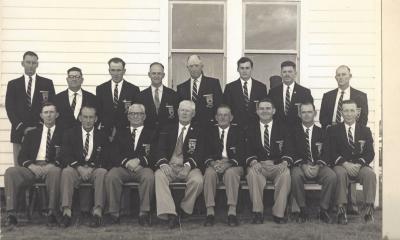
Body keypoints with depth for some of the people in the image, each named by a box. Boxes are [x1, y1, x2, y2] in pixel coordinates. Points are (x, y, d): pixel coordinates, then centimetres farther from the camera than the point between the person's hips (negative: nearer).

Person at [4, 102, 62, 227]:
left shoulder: (62, 134, 15)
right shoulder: (32, 134, 23)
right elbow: (21, 157, 15)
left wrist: (53, 164, -17)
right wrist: (30, 165, -8)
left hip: (51, 168, -3)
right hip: (32, 168, 3)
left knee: (55, 171, -39)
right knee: (10, 171, -26)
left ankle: (52, 213, -38)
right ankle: (11, 214, -31)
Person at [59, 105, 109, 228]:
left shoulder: (102, 136, 12)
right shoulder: (70, 133, 12)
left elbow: (105, 158, 3)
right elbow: (65, 155, 0)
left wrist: (91, 167, -16)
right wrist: (79, 167, -17)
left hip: (95, 169, 0)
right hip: (75, 168, 0)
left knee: (102, 172, -33)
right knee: (66, 172, -32)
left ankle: (97, 212, -37)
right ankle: (66, 212, -37)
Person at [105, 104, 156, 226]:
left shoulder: (151, 133, 19)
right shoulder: (121, 133, 25)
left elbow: (153, 155, 4)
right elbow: (115, 154, 10)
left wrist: (139, 160, -15)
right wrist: (126, 162, -12)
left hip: (142, 167, -1)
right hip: (122, 167, 1)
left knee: (149, 176, -36)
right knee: (111, 176, -31)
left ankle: (144, 213, -30)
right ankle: (114, 213, -24)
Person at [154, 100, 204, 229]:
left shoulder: (198, 132, 13)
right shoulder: (167, 130, 18)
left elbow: (199, 153, 0)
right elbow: (161, 150, 5)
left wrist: (188, 165, -20)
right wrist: (163, 164, -18)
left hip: (189, 167, -1)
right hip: (169, 166, 1)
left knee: (197, 180, -33)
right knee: (159, 175, -32)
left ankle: (183, 210, -12)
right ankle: (170, 214, -38)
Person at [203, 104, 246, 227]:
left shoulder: (238, 131, 11)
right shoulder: (211, 132, 16)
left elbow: (241, 154, -1)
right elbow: (206, 153, 6)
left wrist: (228, 163, -19)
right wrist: (212, 162, -17)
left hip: (233, 165, -1)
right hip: (214, 164, 1)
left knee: (231, 173, -36)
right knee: (209, 173, -32)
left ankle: (232, 212, -38)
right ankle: (210, 212, -31)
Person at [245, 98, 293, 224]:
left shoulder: (282, 128, 12)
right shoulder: (251, 130, 13)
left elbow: (288, 150, 2)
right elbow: (248, 151, 3)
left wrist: (284, 162, -20)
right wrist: (253, 162, -20)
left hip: (278, 165, 0)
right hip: (258, 165, 0)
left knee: (286, 173, -33)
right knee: (252, 172, -34)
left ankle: (278, 213, -27)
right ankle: (258, 212, -28)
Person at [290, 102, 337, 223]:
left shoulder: (321, 132, 14)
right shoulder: (294, 131, 11)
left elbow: (326, 153, 3)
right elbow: (293, 153, 0)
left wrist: (318, 166, -17)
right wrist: (303, 165, -18)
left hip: (319, 167, 1)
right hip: (301, 166, -1)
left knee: (332, 176, -30)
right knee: (295, 175, -35)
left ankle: (323, 210, -18)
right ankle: (303, 210, -22)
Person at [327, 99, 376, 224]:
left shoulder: (365, 131, 15)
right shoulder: (333, 130, 10)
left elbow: (370, 153, 5)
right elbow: (332, 153, -1)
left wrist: (358, 164, -15)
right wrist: (345, 164, -18)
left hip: (360, 166, 1)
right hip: (341, 166, -1)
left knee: (370, 174, -31)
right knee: (340, 173, -36)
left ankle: (369, 210, -30)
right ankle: (341, 210, -36)